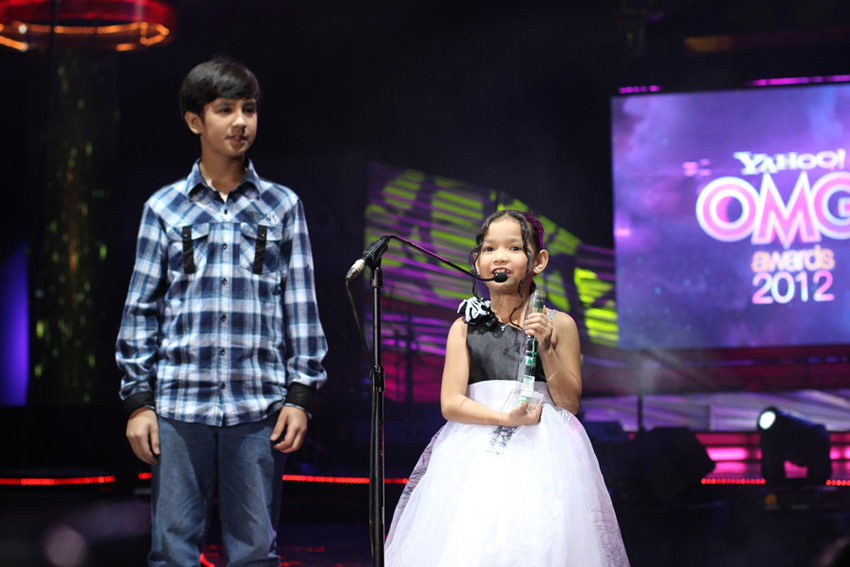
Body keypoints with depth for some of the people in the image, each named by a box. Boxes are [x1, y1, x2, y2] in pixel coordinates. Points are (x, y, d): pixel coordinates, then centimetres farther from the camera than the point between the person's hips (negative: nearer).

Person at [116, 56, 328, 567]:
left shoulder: (282, 206, 9)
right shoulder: (164, 208, 8)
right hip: (179, 405, 0)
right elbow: (142, 309, 9)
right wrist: (138, 399, 3)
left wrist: (301, 395, 2)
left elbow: (301, 306, 9)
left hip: (258, 407, 0)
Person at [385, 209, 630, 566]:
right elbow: (451, 403, 1)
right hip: (476, 454, 1)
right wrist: (506, 418, -13)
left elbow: (571, 404, 4)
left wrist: (546, 348, -7)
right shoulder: (465, 327, 8)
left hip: (542, 454, 0)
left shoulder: (558, 324, 6)